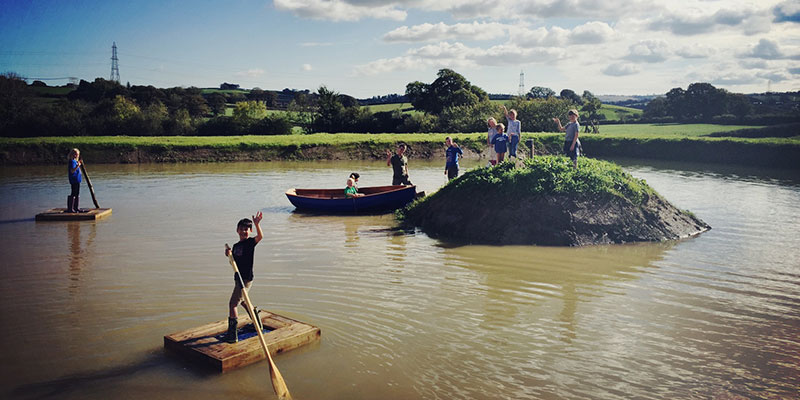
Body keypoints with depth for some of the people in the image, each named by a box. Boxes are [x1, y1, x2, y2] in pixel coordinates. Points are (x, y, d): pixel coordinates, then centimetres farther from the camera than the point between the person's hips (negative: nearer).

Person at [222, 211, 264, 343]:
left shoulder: (250, 242, -10)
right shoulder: (236, 246, 12)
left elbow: (260, 236, -30)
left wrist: (257, 224, -45)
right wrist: (229, 254, -4)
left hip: (246, 278, -9)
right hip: (238, 277, 9)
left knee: (233, 304, -10)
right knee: (242, 301, 24)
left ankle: (232, 334, -6)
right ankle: (257, 323, 43)